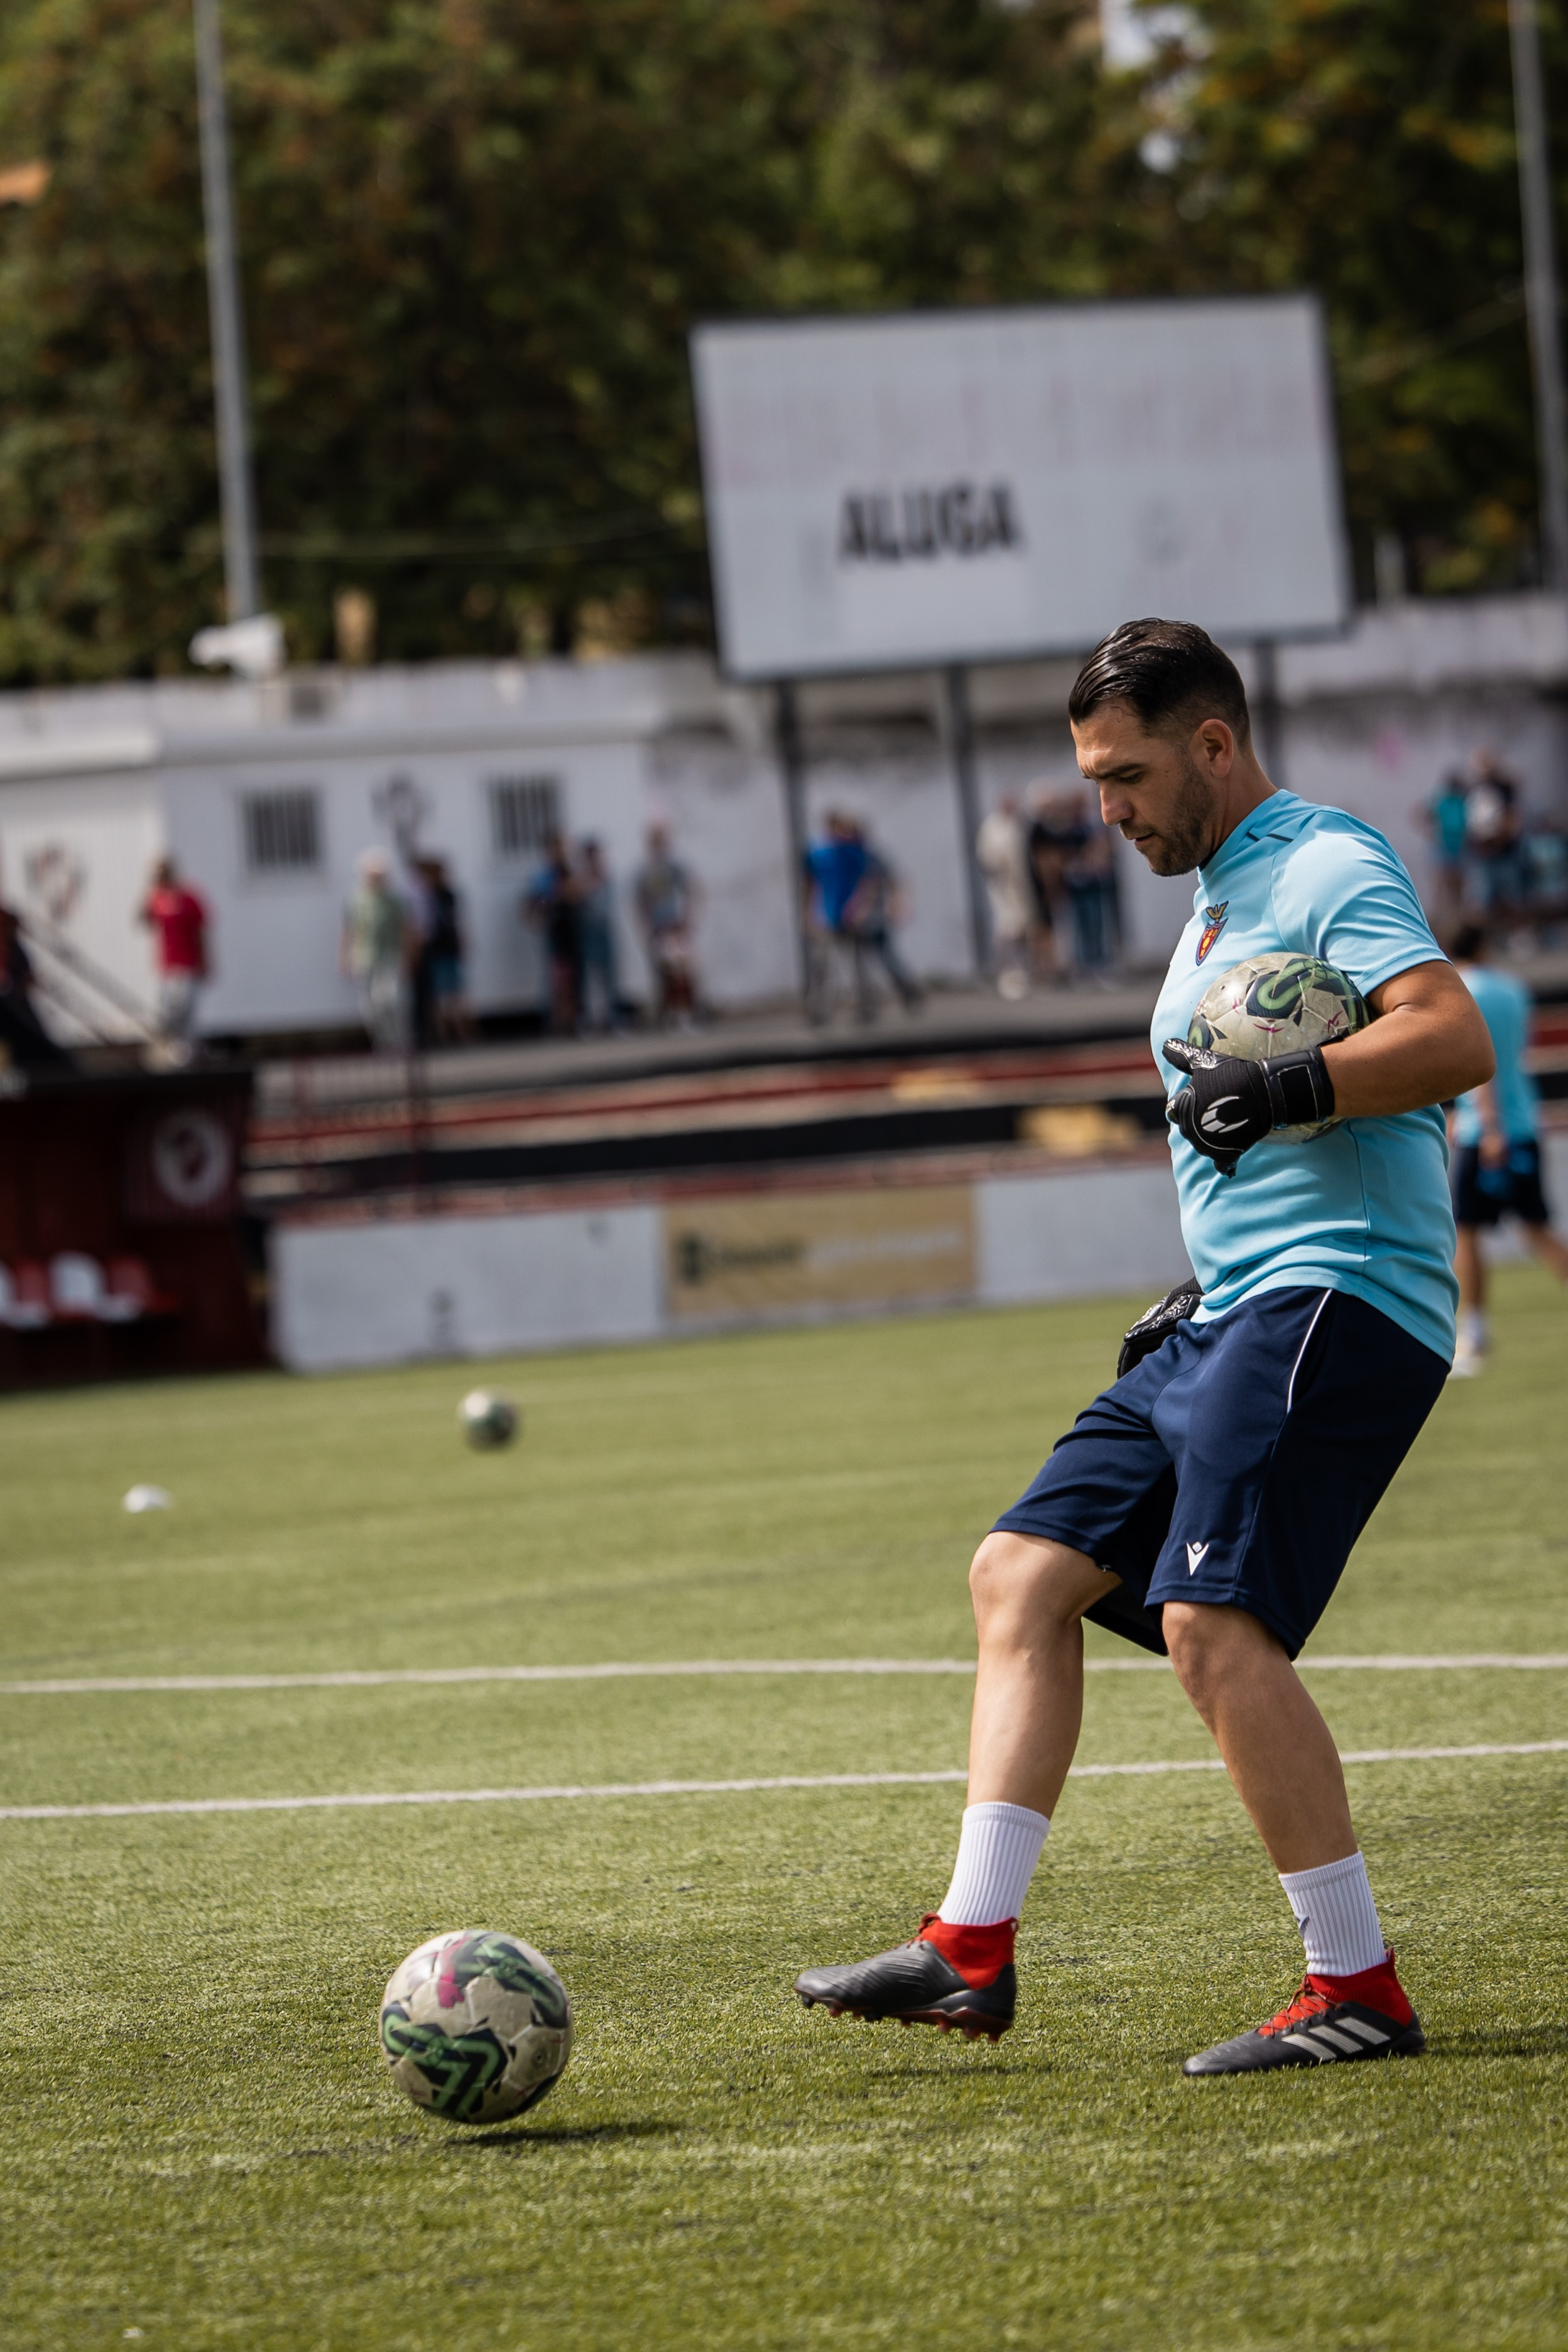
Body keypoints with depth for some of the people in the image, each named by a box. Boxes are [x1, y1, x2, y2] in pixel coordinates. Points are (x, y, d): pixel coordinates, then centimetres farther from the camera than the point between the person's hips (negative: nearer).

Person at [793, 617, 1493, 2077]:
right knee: (1022, 1573, 6)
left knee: (1214, 1623, -20)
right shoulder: (1217, 909, 23)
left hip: (1338, 1302, -10)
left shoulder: (1329, 868, -7)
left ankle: (1357, 1988, -15)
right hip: (1238, 1319, 10)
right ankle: (972, 1948, 5)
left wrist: (1276, 1090, -32)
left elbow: (1454, 1039, -23)